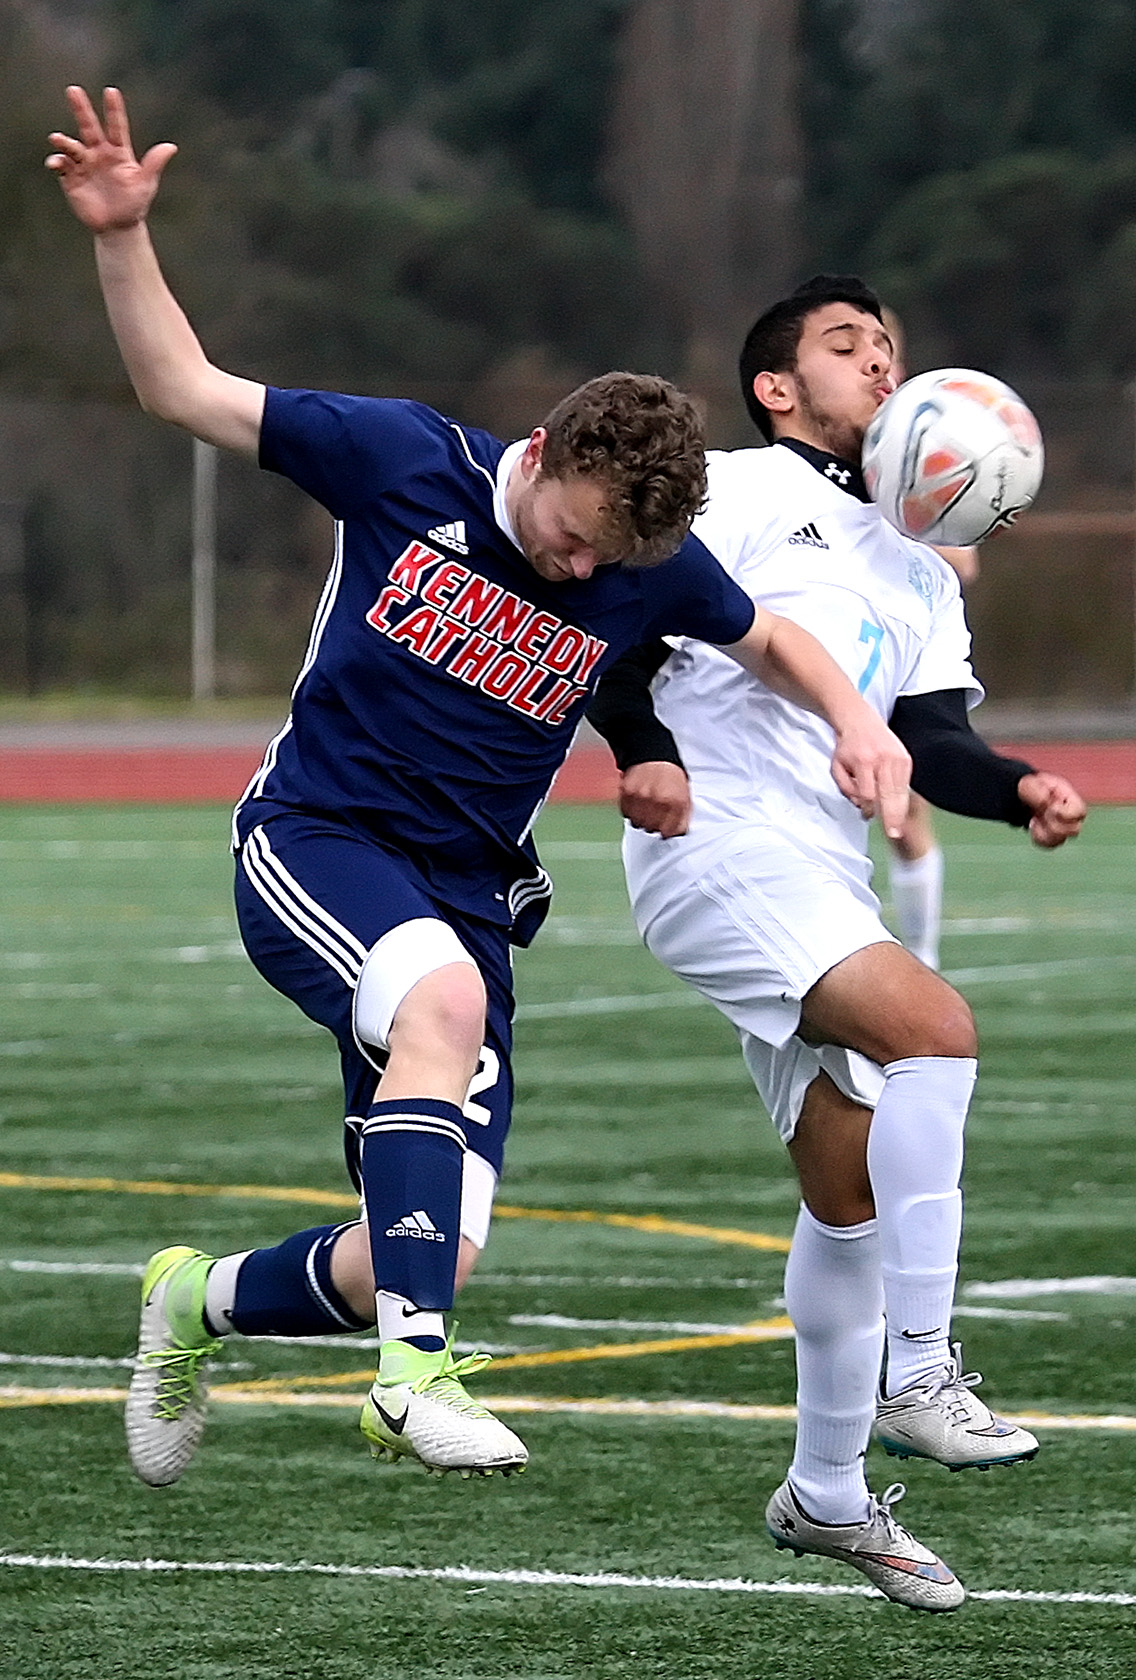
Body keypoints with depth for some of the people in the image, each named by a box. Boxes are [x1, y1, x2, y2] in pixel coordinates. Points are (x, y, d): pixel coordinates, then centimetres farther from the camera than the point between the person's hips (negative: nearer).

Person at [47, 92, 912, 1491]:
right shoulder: (406, 462, -8)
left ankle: (200, 1301, 26)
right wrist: (121, 236, -16)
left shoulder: (651, 570, 0)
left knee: (420, 1261, -7)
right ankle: (417, 1372, -42)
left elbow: (771, 641, 20)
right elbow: (184, 390, -3)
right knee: (444, 998, -39)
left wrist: (860, 721, 1)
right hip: (313, 840, -4)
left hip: (466, 896, 4)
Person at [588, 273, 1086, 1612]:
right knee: (933, 1026, -27)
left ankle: (826, 1493, 21)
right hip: (717, 841, -8)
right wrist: (644, 749, -20)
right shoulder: (742, 492, 3)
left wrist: (1018, 789, -9)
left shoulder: (919, 574, 23)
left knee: (849, 1187, 9)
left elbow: (930, 740, 11)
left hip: (824, 885, 8)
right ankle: (914, 1373, -25)